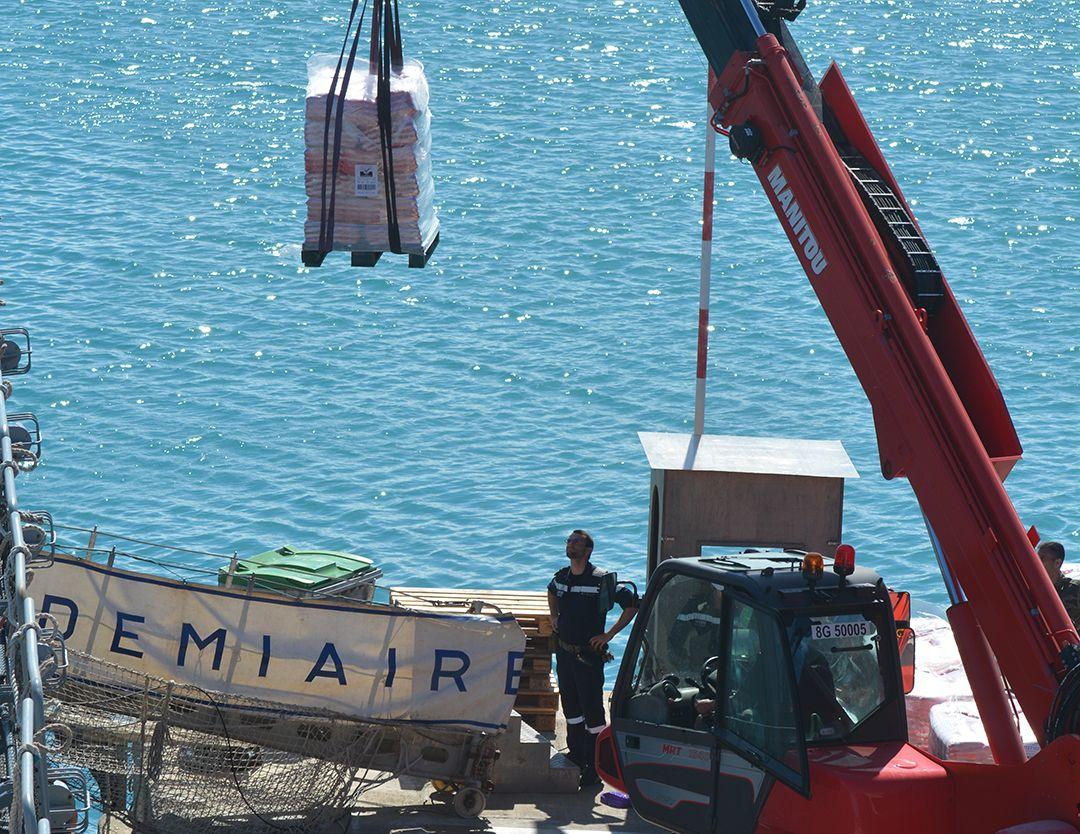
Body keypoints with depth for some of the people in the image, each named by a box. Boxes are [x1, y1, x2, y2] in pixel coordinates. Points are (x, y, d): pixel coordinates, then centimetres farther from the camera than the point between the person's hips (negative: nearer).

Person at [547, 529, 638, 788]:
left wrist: (608, 635, -12)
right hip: (564, 652, 6)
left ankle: (594, 766, -1)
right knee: (570, 706, 14)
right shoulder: (561, 577, 6)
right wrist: (554, 616, 16)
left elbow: (631, 604, -12)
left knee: (592, 710, -5)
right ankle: (576, 754, 26)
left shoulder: (601, 580, -13)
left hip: (589, 655, -6)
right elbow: (551, 592, 32)